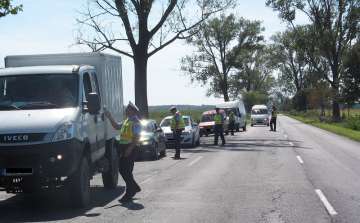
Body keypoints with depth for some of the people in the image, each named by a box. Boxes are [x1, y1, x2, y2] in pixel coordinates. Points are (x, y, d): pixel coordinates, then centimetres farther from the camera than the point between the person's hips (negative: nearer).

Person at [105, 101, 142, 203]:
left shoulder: (136, 122, -11)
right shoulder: (127, 121, 19)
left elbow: (136, 137, -20)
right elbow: (117, 126, 30)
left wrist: (130, 148, -27)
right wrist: (110, 117, 22)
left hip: (131, 148, -10)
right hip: (124, 147, 10)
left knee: (127, 171, -8)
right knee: (122, 170, 14)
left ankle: (128, 195, -3)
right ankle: (135, 187, 29)